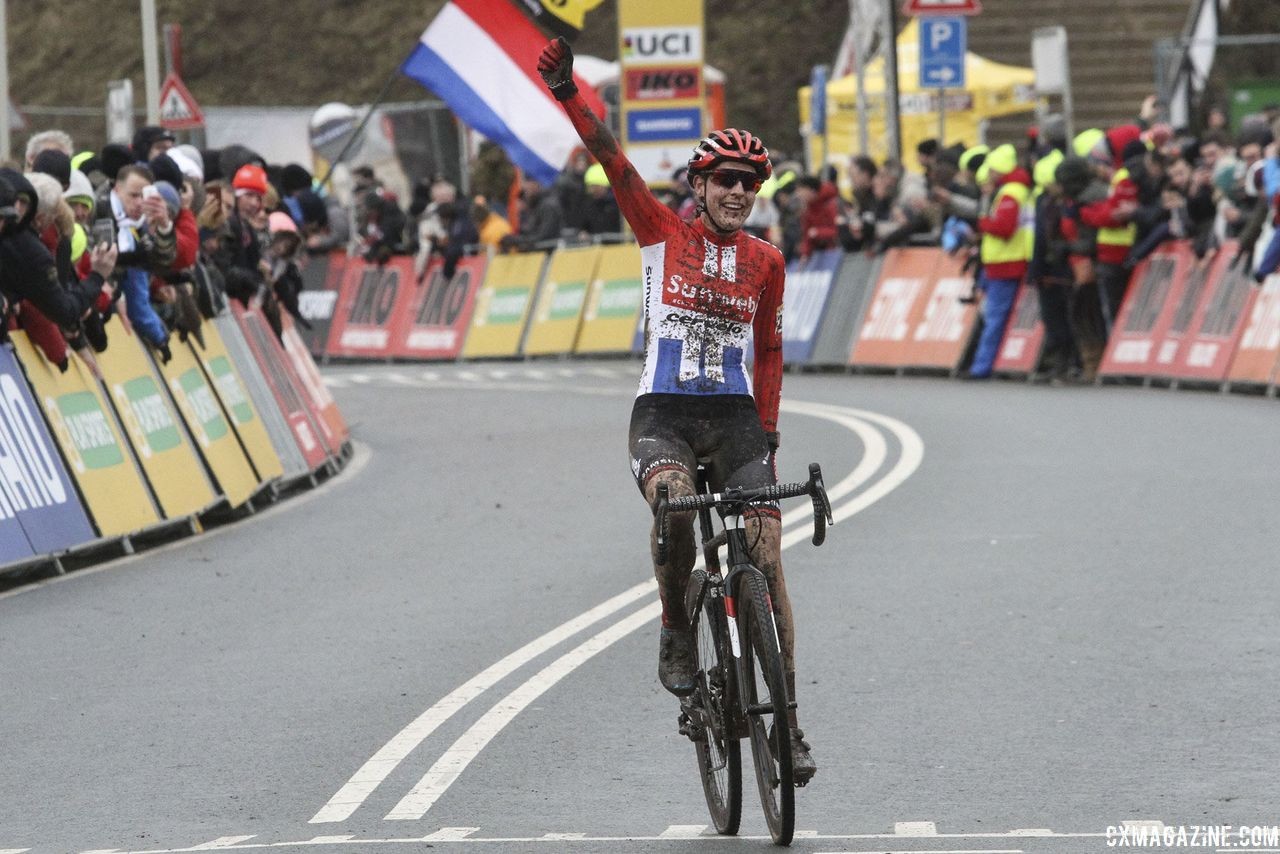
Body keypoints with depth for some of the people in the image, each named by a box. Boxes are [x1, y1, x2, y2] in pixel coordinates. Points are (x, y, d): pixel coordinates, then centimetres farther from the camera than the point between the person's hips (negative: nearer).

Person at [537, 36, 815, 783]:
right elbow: (612, 159, -7)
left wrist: (768, 435, 7)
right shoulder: (664, 233, 2)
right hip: (664, 410, -2)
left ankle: (787, 721, -1)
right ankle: (677, 633, -11)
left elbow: (769, 352, 12)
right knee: (674, 503, -35)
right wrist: (567, 92, -19)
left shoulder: (766, 261, 6)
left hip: (734, 414, 2)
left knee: (767, 560, -8)